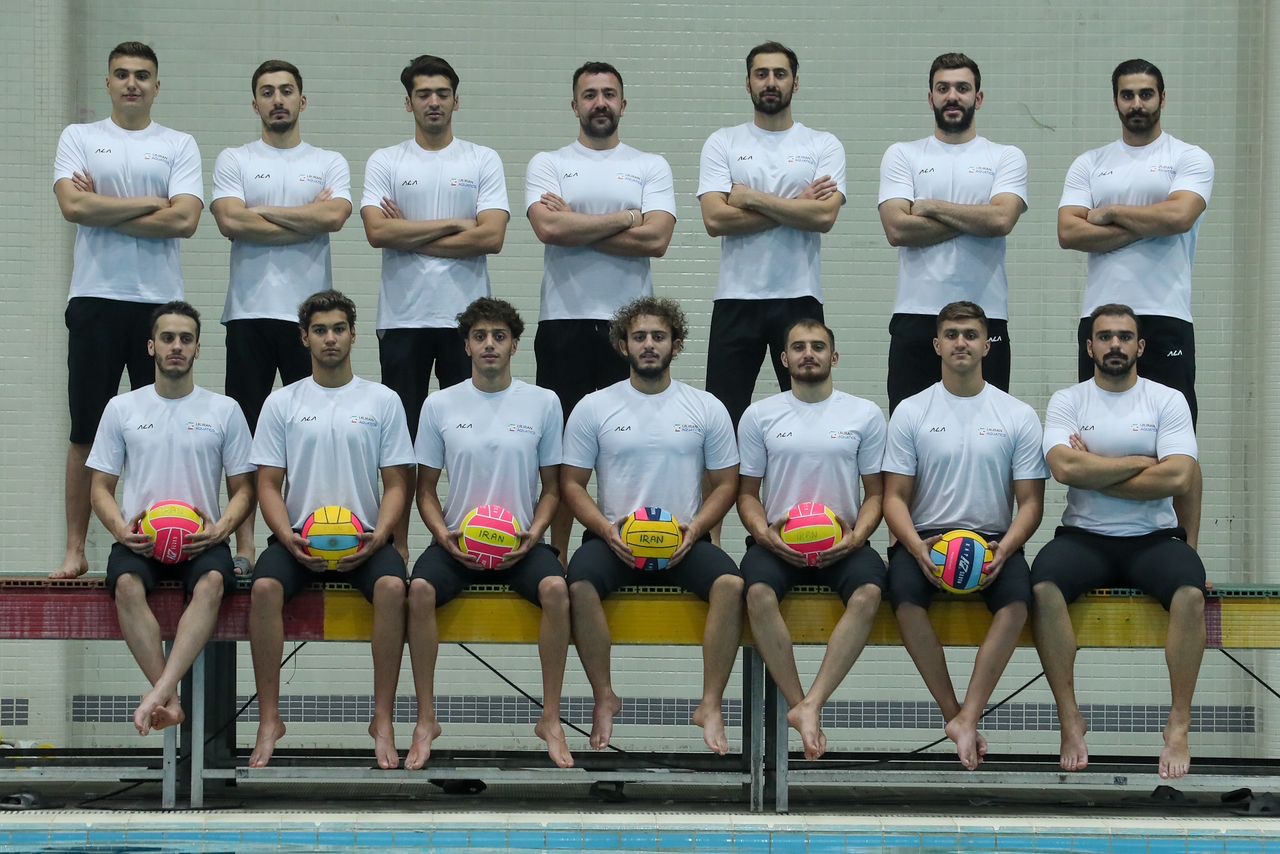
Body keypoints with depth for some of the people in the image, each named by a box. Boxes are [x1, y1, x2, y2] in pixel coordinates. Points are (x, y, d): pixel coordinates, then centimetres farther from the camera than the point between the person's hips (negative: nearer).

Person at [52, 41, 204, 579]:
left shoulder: (179, 146, 8)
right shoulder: (79, 139, 9)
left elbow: (185, 219, -8)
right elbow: (73, 206, -9)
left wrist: (103, 209, -8)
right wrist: (150, 203, -7)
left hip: (160, 302, 0)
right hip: (96, 299, 0)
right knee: (86, 431, 1)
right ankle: (75, 550, 5)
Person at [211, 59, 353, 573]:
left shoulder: (330, 164, 11)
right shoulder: (234, 161, 9)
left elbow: (335, 215, -10)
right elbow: (230, 221, -9)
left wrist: (263, 211, -6)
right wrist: (307, 220, -6)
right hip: (250, 312, 0)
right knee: (246, 430, -1)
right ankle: (244, 546, 1)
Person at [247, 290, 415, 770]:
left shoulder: (382, 401, 8)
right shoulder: (282, 403, 8)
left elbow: (397, 484, 5)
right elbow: (268, 484, 6)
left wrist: (377, 537, -13)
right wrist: (288, 537, -14)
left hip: (364, 537, 0)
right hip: (298, 536, 0)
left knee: (392, 586, -33)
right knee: (264, 586, -32)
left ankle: (383, 720, -25)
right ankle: (269, 720, -23)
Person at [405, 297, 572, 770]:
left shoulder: (543, 403, 4)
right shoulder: (440, 405, 5)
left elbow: (551, 487, 9)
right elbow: (426, 489, 9)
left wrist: (531, 535, -9)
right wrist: (445, 536, -9)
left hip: (521, 542, 0)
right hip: (457, 541, 0)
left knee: (555, 587, -32)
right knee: (420, 588, -31)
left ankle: (551, 719, -20)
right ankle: (426, 721, -20)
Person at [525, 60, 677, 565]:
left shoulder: (651, 167, 8)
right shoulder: (548, 165, 7)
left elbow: (656, 239, -8)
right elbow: (549, 228, -12)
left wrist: (576, 227, -9)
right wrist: (625, 219, -8)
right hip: (564, 321, 0)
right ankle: (557, 556, 8)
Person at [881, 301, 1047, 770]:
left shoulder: (1018, 416, 7)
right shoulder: (911, 412, 7)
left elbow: (1030, 502, 5)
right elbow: (895, 496, 4)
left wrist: (1004, 550, -16)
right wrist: (917, 547, -17)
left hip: (993, 539, 0)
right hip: (926, 535, 0)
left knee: (1017, 599, -34)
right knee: (905, 595, -34)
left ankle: (965, 720, -34)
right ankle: (954, 715, -23)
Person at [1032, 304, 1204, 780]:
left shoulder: (1168, 401, 5)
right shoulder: (1067, 402, 6)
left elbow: (1177, 477, -11)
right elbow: (1066, 468, -12)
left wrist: (1094, 472, -9)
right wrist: (1143, 462, -7)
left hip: (1153, 538, 0)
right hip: (1084, 537, 0)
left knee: (1191, 591, -33)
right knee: (1044, 585, -32)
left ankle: (1179, 724, -21)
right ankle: (1070, 719, -21)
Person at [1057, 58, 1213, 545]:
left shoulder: (1189, 159, 3)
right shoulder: (1089, 165, 13)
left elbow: (1178, 215, -16)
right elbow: (1069, 232, -2)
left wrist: (1110, 213, -4)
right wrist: (1146, 227, -9)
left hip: (1165, 319, -3)